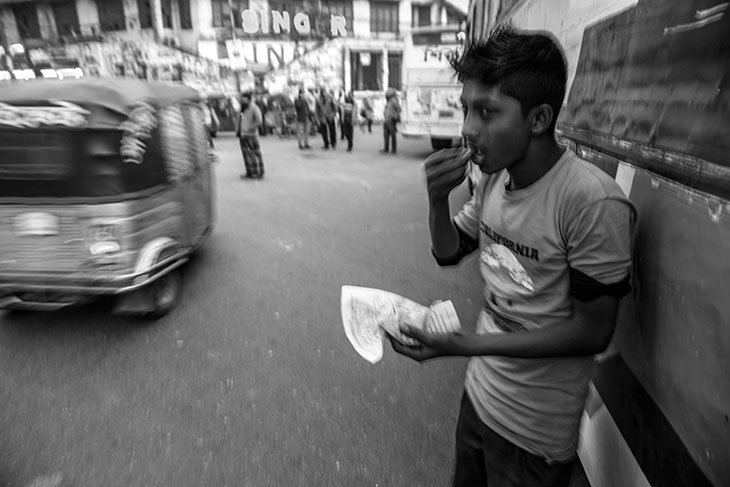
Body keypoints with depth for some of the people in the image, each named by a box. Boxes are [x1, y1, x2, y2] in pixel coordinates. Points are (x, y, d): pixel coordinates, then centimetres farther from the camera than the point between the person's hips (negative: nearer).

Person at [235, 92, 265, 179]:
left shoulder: (254, 108, -8)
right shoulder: (242, 109, 15)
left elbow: (259, 121, -18)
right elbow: (239, 120, 23)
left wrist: (249, 129, -14)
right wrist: (238, 130, 10)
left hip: (251, 135, -7)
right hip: (243, 136, 7)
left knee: (255, 154, -1)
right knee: (246, 154, 9)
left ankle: (259, 173, 6)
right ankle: (249, 172, 16)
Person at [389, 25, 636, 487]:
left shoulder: (593, 201, -27)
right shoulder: (494, 179, -5)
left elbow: (592, 332, -21)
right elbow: (449, 253, 4)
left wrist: (467, 344, -27)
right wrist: (438, 198, -15)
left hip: (534, 428, -6)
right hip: (479, 391, 6)